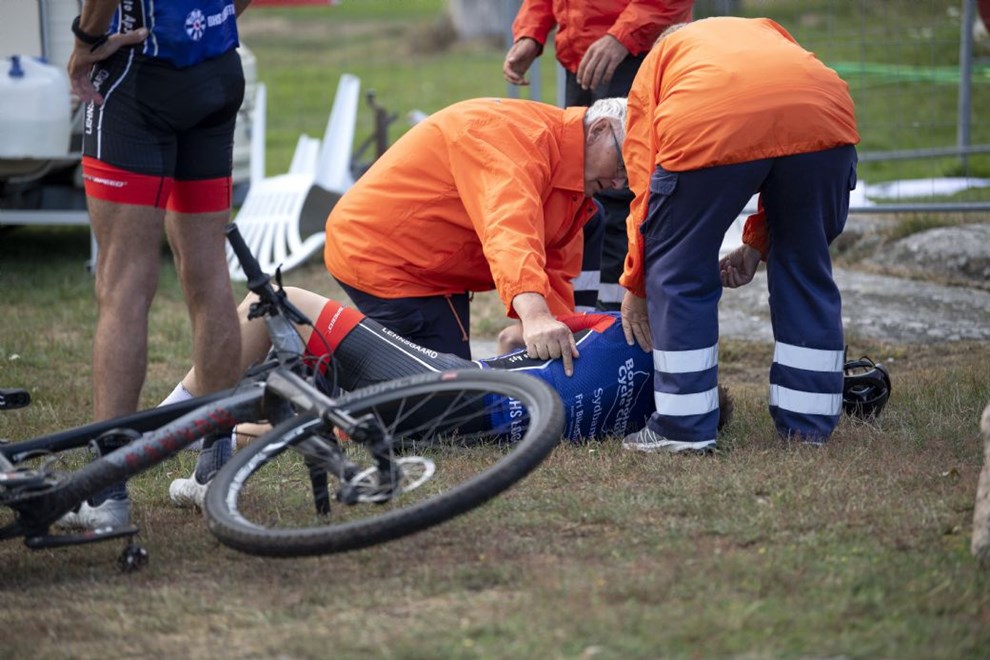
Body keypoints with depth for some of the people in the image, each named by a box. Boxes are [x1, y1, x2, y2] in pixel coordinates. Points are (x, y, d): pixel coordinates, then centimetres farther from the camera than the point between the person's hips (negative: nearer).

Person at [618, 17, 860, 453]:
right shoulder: (766, 32, 42)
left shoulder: (657, 62, 34)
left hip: (708, 125, -3)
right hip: (823, 116, 3)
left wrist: (635, 286, 33)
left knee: (680, 271, 15)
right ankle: (807, 424, 28)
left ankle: (684, 428, 17)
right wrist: (757, 244, 37)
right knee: (805, 268, 21)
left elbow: (645, 184, 25)